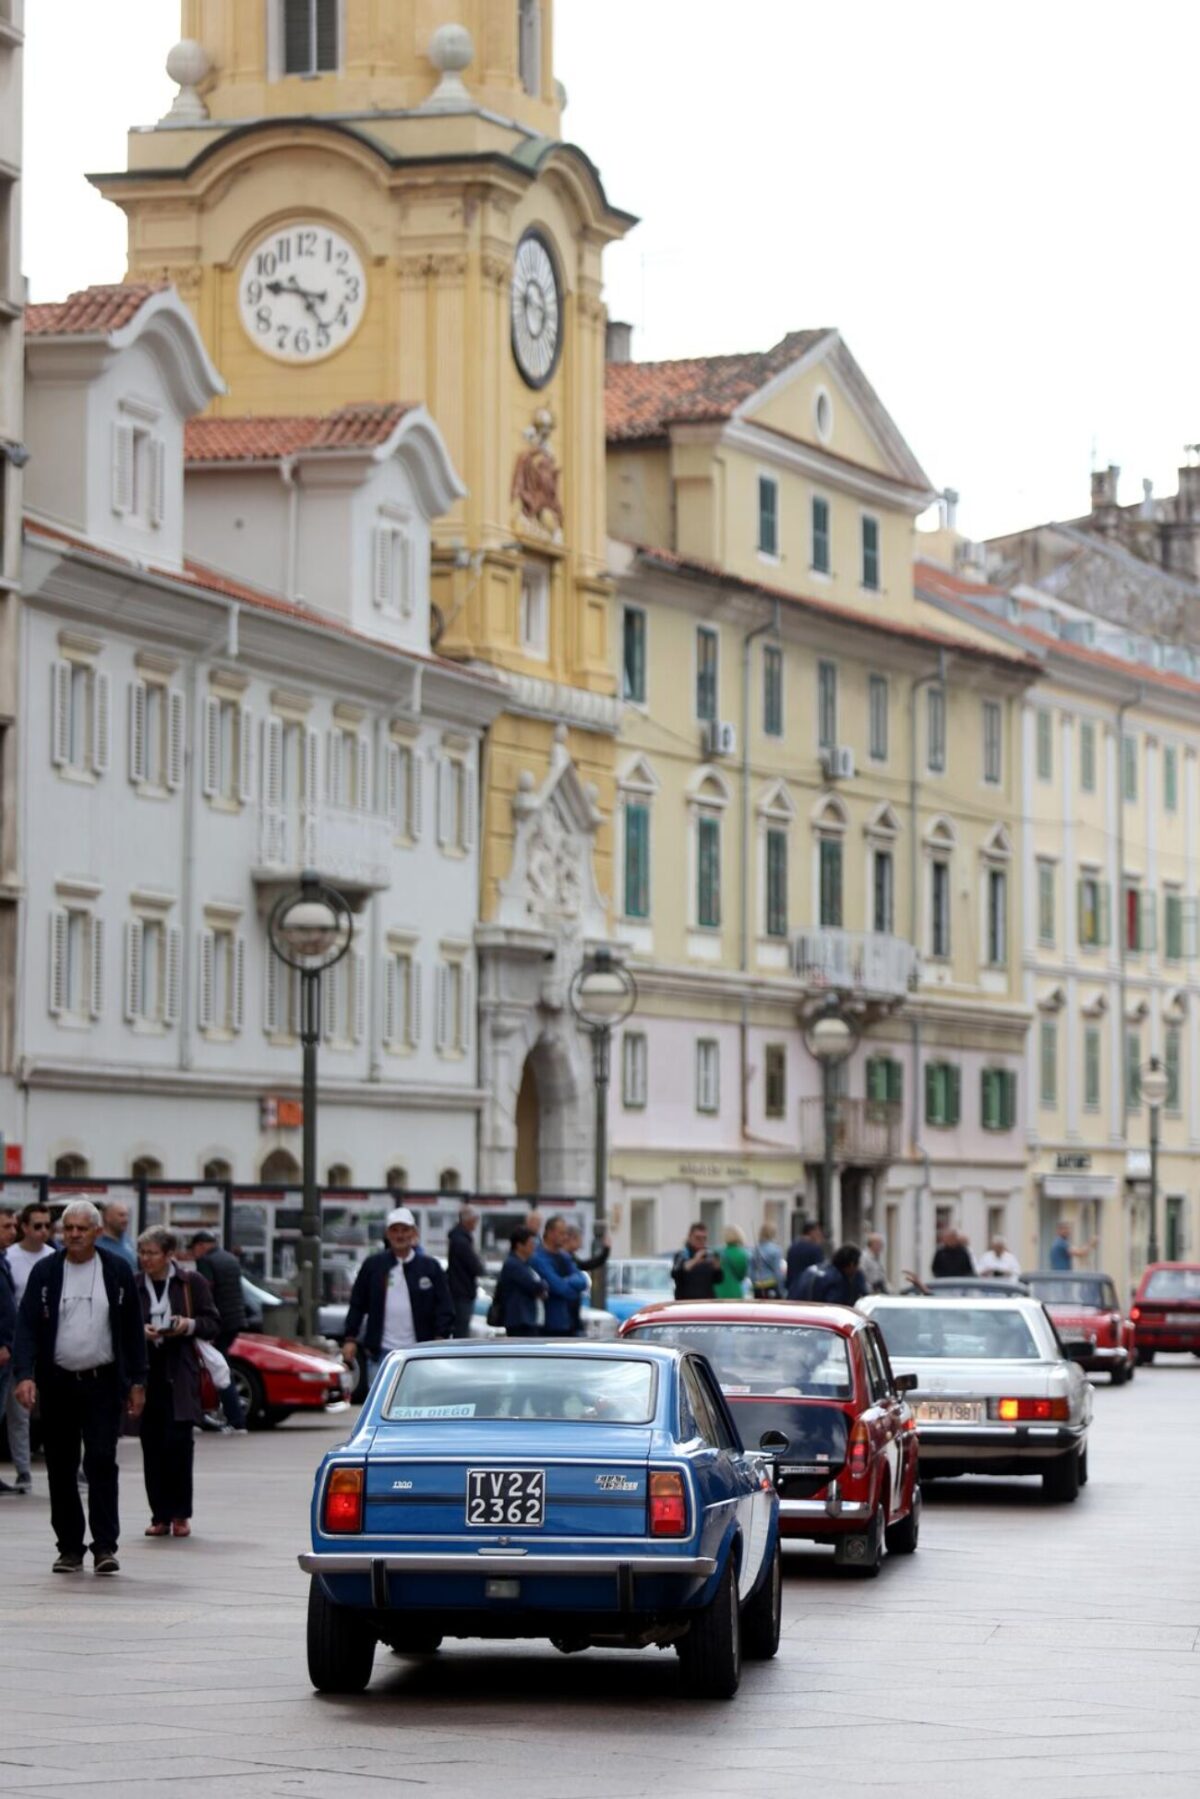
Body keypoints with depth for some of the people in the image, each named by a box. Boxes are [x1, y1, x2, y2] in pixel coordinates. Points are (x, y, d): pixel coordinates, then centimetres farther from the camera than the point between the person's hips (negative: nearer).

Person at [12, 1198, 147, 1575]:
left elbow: (132, 1329, 5)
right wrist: (24, 1375, -17)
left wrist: (137, 1382, 1)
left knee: (102, 1463, -9)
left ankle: (105, 1545, -8)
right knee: (61, 1469, 5)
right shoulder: (45, 1272, 2)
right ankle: (70, 1547, 12)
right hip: (58, 1384, 1)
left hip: (103, 1384, -1)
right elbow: (27, 1326, -4)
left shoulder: (117, 1271, 2)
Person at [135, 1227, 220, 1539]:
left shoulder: (192, 1283, 5)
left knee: (178, 1441, -9)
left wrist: (190, 1325, -12)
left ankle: (180, 1515, 0)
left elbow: (213, 1324, 6)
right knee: (152, 1445, 2)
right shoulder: (132, 1285, 9)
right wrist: (139, 1331, -11)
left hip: (180, 1373, -2)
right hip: (145, 1371, 2)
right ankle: (160, 1516, 6)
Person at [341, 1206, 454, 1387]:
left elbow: (445, 1309, 1)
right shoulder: (373, 1265, 5)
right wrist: (350, 1338, 3)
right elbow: (357, 1304, 8)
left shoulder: (430, 1267, 3)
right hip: (381, 1352, 0)